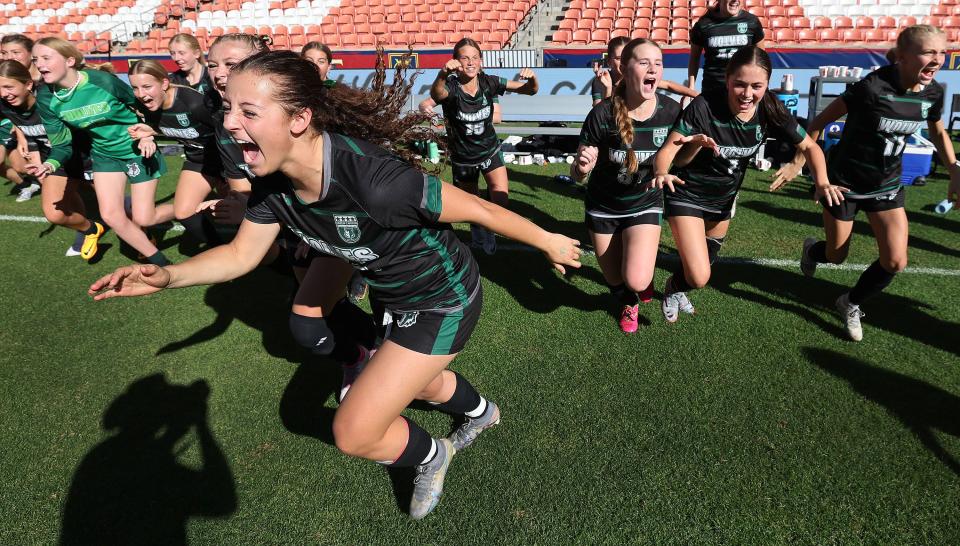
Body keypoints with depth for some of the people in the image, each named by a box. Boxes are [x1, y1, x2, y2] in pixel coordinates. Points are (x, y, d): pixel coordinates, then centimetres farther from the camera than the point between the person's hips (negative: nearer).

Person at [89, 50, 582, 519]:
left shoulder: (372, 179, -39)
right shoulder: (274, 184, -16)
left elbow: (478, 209, -27)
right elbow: (241, 254, 0)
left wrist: (548, 242, -12)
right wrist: (168, 276, -17)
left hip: (444, 302, -7)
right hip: (396, 297, 8)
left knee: (353, 433, -5)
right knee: (418, 383, 33)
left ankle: (431, 456, 28)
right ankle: (482, 412, 68)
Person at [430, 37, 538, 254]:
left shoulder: (488, 82, -15)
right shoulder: (451, 86, -23)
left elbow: (530, 90, -13)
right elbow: (436, 94, -49)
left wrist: (532, 78, -36)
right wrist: (442, 74, -70)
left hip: (490, 150, 1)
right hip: (462, 157, -1)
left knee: (501, 199, -16)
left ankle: (485, 228, 16)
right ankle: (478, 234, 47)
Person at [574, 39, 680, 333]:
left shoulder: (671, 111, -19)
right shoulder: (602, 115, -25)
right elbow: (577, 173, -18)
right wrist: (581, 166, -42)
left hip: (645, 205, 0)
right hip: (603, 207, 0)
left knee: (636, 281, -18)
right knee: (615, 281, 13)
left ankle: (647, 275, 22)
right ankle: (629, 304, 52)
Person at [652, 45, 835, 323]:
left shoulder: (770, 112, -17)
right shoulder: (704, 107, -29)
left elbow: (809, 146, -4)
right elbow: (668, 150, -29)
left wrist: (822, 182, -22)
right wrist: (662, 173, -52)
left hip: (724, 198, 5)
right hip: (687, 195, -5)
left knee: (709, 258, 26)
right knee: (699, 277, -14)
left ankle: (678, 289, 58)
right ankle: (673, 288, 23)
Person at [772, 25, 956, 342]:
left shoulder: (933, 93, -7)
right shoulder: (872, 87, -26)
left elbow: (938, 133, 13)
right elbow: (820, 121, -17)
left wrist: (955, 169, 0)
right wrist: (797, 164, -18)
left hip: (887, 185, 5)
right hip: (844, 182, -5)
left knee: (896, 261, -5)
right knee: (836, 257, 9)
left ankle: (851, 304, 22)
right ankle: (812, 249, 48)